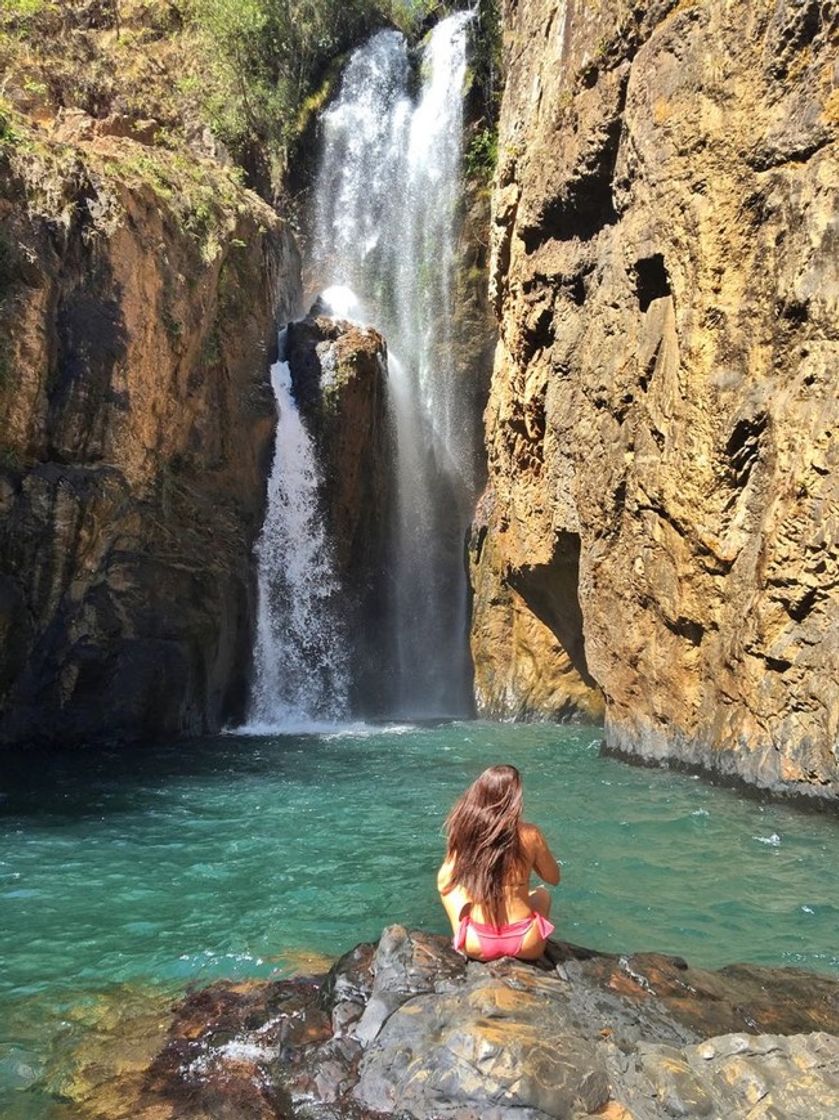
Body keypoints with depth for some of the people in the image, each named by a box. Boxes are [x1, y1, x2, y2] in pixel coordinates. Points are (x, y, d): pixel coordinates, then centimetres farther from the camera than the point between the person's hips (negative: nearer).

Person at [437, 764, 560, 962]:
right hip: (525, 943, 0)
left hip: (476, 944, 0)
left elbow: (444, 882, 4)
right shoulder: (529, 834, -14)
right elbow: (553, 878, 3)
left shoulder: (464, 832, -10)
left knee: (449, 882, 26)